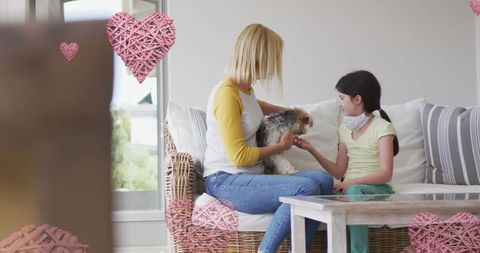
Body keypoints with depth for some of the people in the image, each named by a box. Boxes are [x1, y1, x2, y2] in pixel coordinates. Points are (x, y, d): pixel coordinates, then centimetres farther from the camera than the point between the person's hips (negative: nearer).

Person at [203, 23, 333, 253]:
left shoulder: (246, 88, 13)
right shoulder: (227, 93, -15)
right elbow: (239, 156, -17)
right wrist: (281, 146, -4)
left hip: (249, 177, 9)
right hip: (226, 181, -9)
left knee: (323, 179, -11)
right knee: (306, 188, -27)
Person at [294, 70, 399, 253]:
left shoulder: (382, 128, -6)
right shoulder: (345, 129, 14)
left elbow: (385, 174, -13)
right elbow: (338, 172, 11)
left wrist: (351, 182, -22)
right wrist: (311, 149, 4)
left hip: (376, 188, -5)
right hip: (349, 187, 5)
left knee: (354, 192, -39)